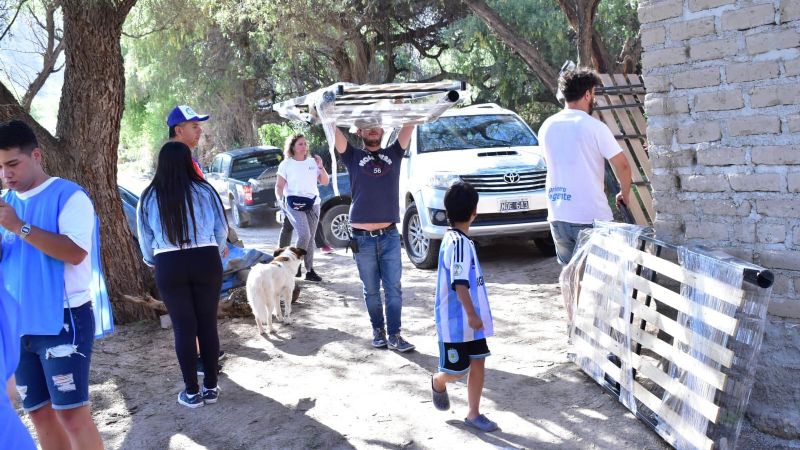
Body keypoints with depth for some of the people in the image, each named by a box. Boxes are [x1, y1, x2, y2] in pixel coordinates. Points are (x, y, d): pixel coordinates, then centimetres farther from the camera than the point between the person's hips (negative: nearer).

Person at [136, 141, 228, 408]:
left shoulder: (149, 198, -2)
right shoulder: (205, 191, -3)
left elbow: (145, 239, 6)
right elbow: (221, 230, 4)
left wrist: (151, 261, 26)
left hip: (169, 265, 0)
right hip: (206, 260, 1)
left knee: (183, 328, 7)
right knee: (208, 324, 10)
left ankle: (192, 392, 13)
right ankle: (211, 387, 18)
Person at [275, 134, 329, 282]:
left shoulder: (313, 162, 12)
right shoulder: (286, 164, 3)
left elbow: (325, 182, 11)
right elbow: (279, 186, 3)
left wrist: (321, 167, -3)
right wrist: (281, 200, -14)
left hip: (313, 203, 4)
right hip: (294, 204, -4)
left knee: (310, 237, 3)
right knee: (304, 234, -20)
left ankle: (310, 271, 7)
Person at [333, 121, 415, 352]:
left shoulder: (394, 153, 9)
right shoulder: (353, 156, 5)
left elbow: (409, 125, 2)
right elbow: (332, 130, -4)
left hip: (390, 236, 1)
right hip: (362, 238, -1)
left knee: (394, 289, 1)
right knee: (371, 290, 8)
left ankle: (394, 335, 7)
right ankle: (378, 330, 23)